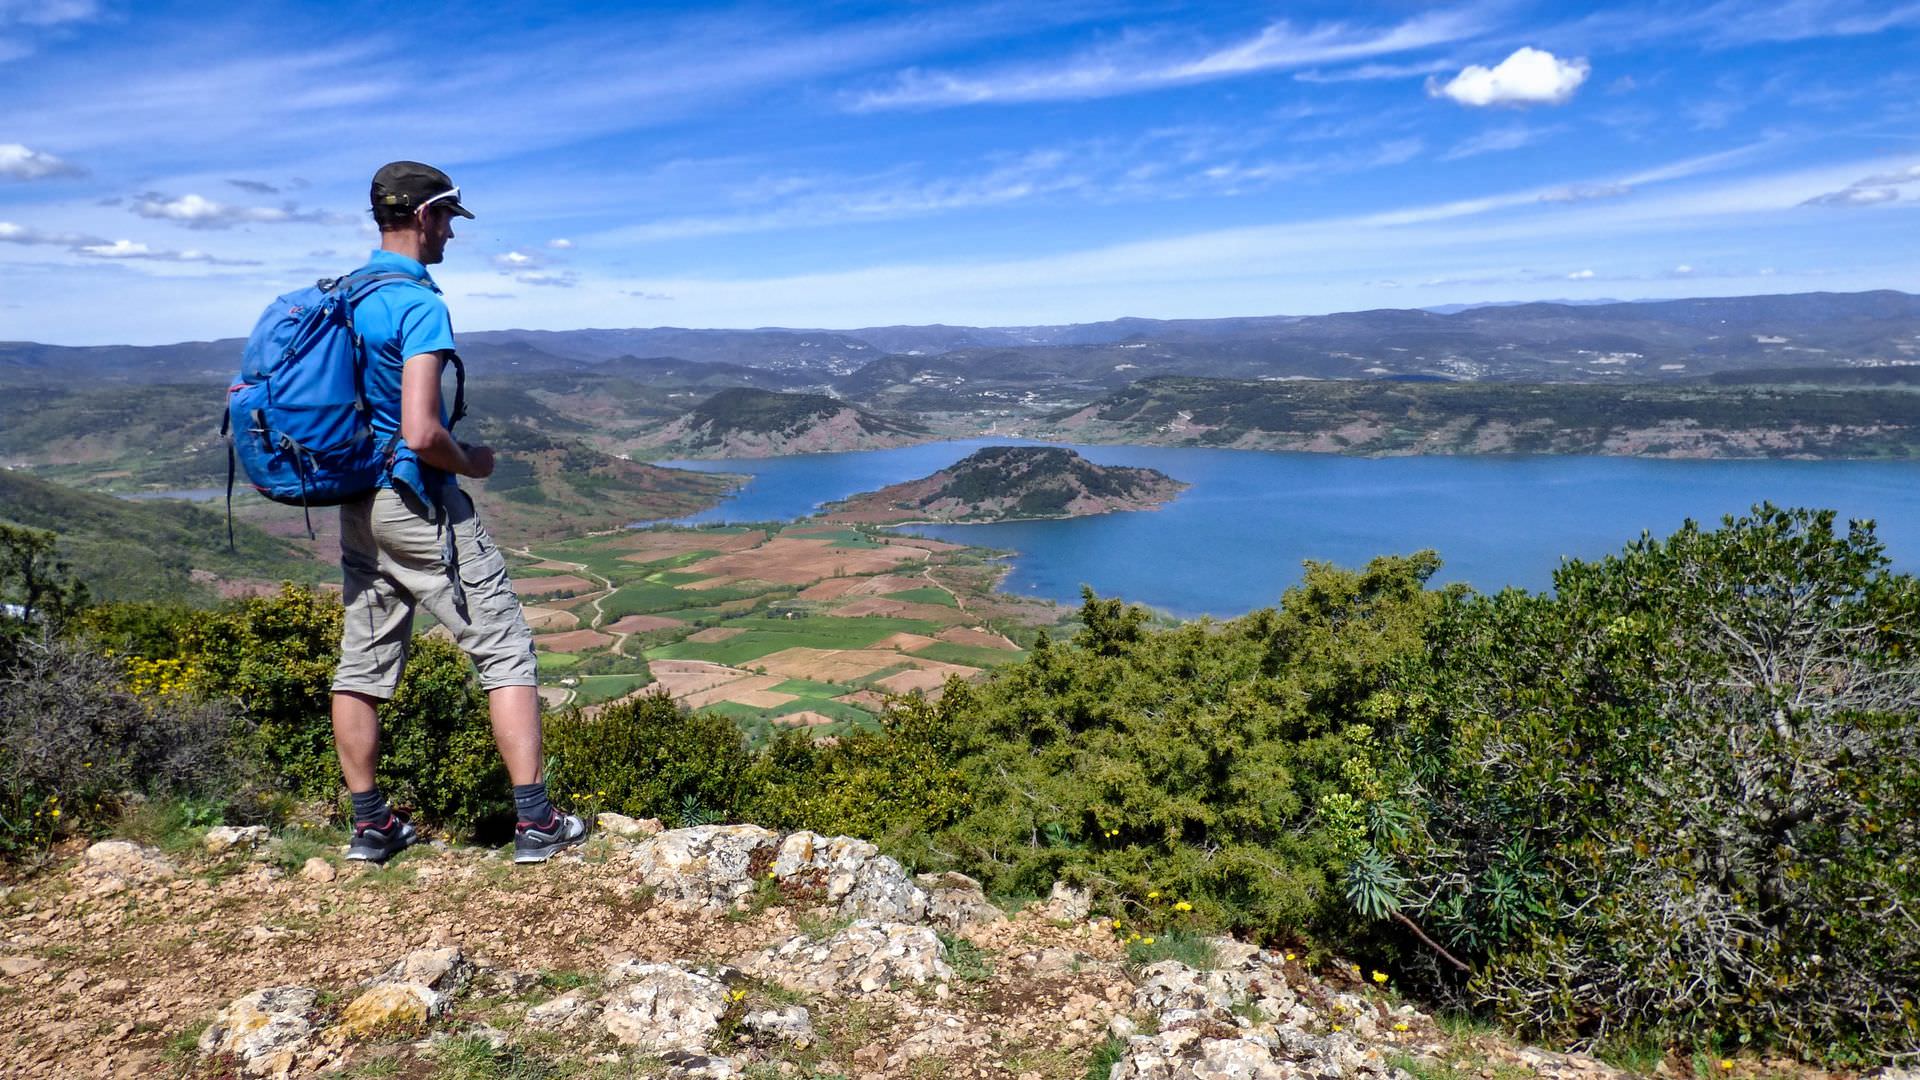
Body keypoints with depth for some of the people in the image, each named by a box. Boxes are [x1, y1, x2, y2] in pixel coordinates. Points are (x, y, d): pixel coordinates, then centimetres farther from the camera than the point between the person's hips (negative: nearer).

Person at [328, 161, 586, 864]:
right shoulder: (419, 304, -17)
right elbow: (421, 434, -25)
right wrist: (472, 463, -7)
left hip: (357, 504, 9)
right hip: (419, 503, -9)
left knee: (363, 662, 12)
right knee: (506, 651, -2)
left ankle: (370, 825, 21)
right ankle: (536, 824, -1)